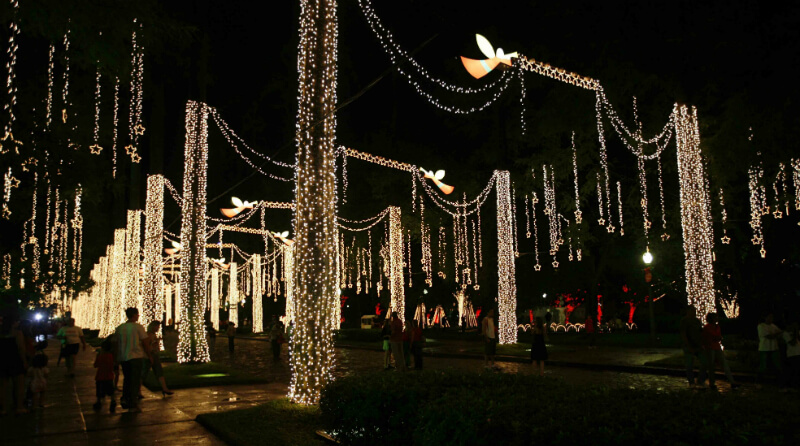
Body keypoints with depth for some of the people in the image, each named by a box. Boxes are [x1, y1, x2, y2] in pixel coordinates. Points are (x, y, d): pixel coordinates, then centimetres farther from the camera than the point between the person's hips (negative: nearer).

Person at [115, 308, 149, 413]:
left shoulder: (120, 328, 4)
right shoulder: (138, 327, -9)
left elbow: (117, 344, 9)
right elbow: (144, 343, -8)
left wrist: (118, 358, 19)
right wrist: (149, 355, 4)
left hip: (123, 358, 5)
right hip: (136, 357, -4)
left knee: (127, 379, 22)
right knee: (135, 380, 3)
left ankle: (125, 399, 13)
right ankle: (133, 405, 5)